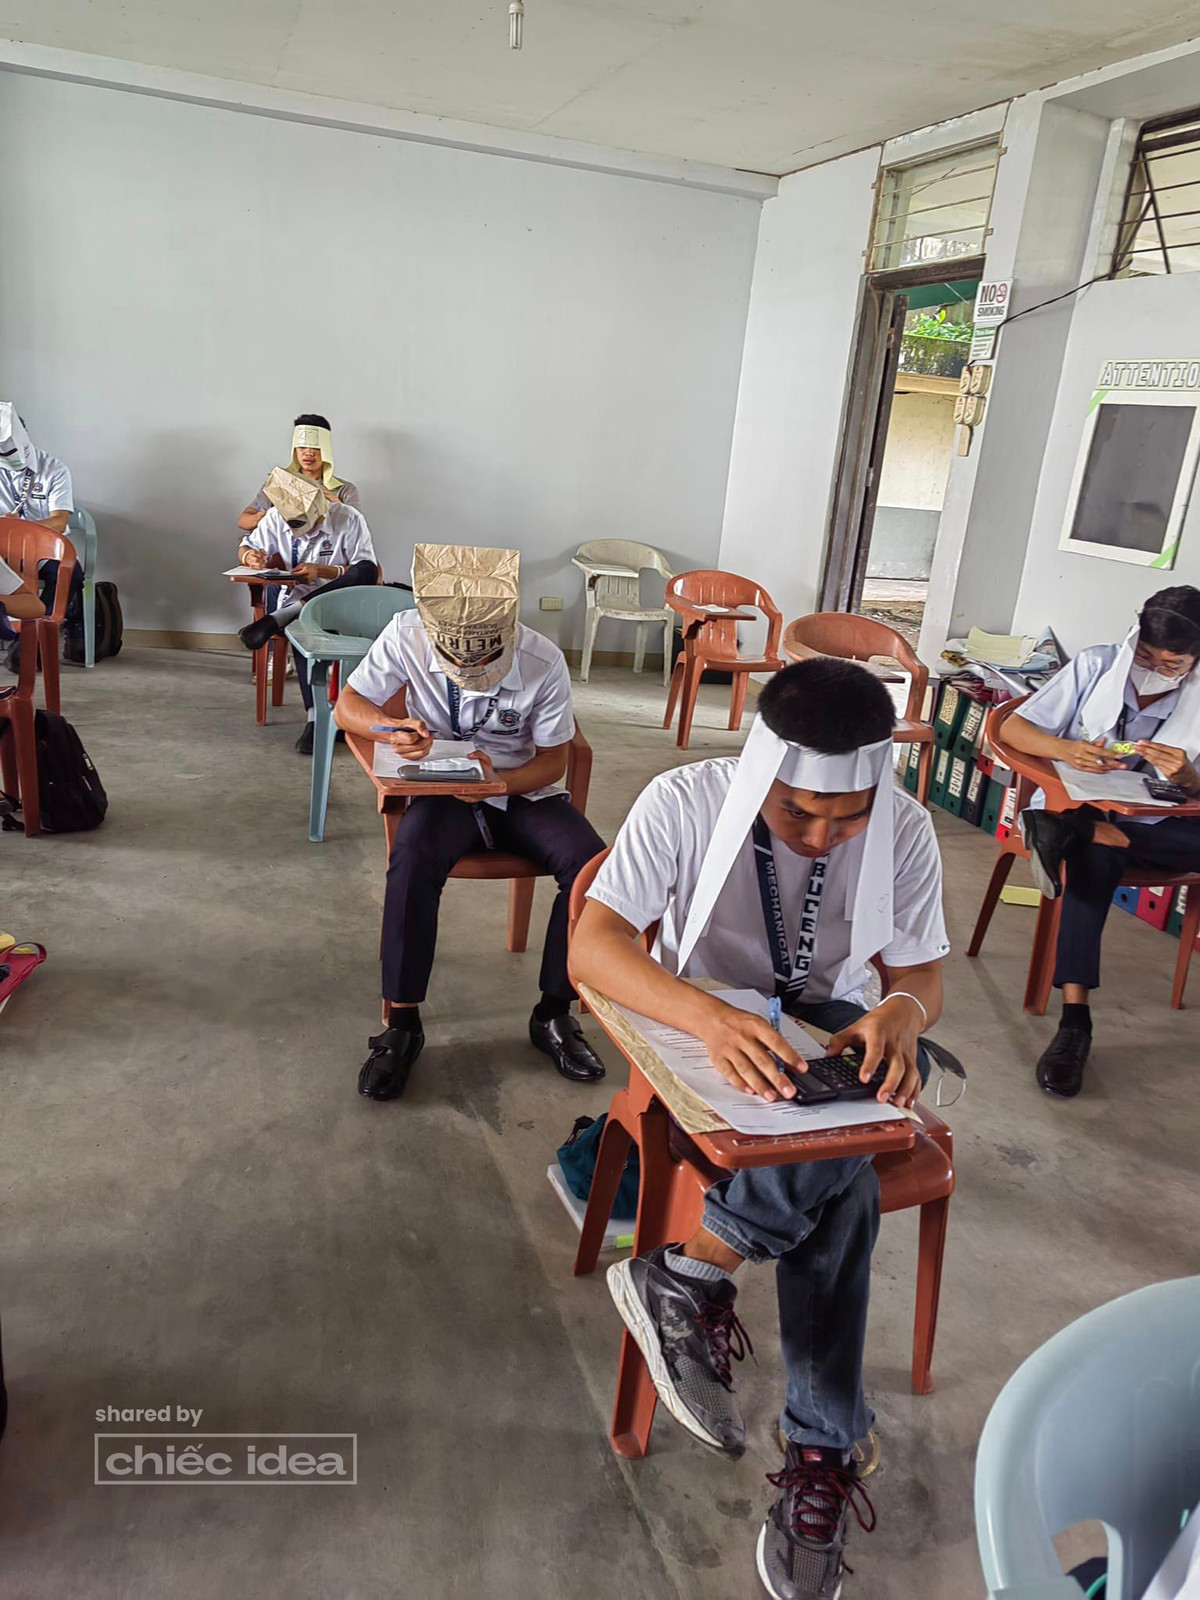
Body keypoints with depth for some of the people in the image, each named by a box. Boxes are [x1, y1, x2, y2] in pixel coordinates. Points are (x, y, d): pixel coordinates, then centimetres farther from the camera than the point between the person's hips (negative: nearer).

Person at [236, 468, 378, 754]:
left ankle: (276, 619, -38)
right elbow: (246, 547, 15)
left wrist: (321, 571, -20)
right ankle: (315, 718, -41)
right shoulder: (276, 518, 3)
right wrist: (250, 556, -11)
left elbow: (368, 571, -9)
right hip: (296, 598, 1)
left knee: (366, 571, -35)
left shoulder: (348, 519, -7)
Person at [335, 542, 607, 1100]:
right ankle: (401, 1024, -17)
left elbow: (553, 761, -8)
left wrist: (500, 782, -29)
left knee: (591, 863, -25)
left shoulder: (544, 663, -20)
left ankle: (554, 1012, -6)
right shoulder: (407, 635, -17)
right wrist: (393, 730, -30)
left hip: (522, 789, 1)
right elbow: (348, 707, -7)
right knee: (413, 861, -32)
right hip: (443, 790, 0)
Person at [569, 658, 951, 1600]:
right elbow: (591, 947, -28)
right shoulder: (688, 802, -21)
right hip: (707, 1025, -3)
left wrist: (902, 1012, -30)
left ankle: (690, 1271, -18)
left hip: (832, 1025, 3)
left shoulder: (905, 829, -12)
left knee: (840, 1163, -32)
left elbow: (921, 975, -3)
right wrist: (712, 1019, -46)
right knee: (844, 1178, -29)